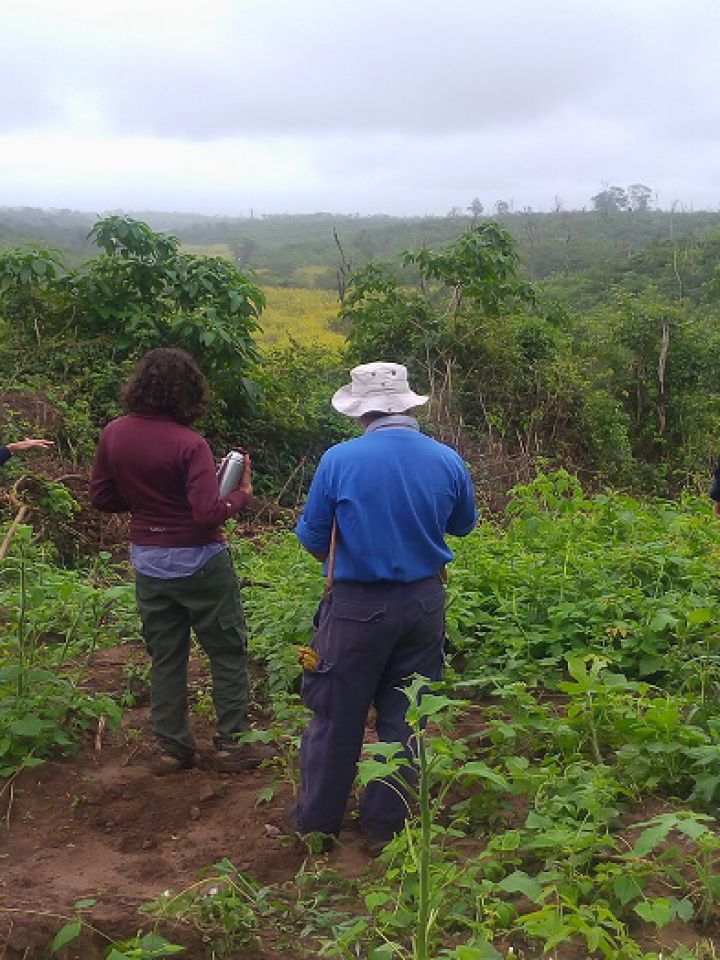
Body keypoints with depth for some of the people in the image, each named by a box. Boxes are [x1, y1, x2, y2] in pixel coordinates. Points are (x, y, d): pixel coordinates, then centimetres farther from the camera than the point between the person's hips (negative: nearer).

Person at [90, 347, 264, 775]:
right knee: (227, 652, 11)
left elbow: (102, 498, 5)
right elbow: (209, 514, -25)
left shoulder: (114, 434, -4)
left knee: (165, 658, 16)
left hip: (148, 562, 5)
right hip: (198, 562, -5)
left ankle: (174, 748, 23)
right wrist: (242, 493, -8)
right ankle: (232, 744, 18)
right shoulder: (188, 444, -21)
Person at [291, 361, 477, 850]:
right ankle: (386, 823, 26)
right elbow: (463, 524, 13)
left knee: (337, 716, 12)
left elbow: (312, 538, -5)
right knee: (402, 716, 15)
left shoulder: (340, 460, -14)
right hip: (425, 603, 3)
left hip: (358, 607, -3)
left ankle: (318, 819, 27)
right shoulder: (448, 461, -4)